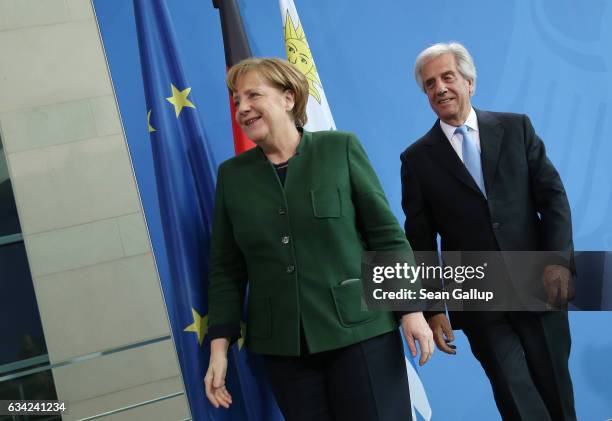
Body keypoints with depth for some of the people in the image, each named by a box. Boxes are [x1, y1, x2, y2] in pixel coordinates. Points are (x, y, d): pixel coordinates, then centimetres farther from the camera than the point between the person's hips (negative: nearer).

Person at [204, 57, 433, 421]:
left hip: (360, 332, -2)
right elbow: (225, 269, 7)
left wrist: (411, 307, -6)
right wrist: (220, 345, 2)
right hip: (282, 347, 3)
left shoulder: (340, 148, -1)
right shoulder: (232, 174, 7)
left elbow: (387, 233, -1)